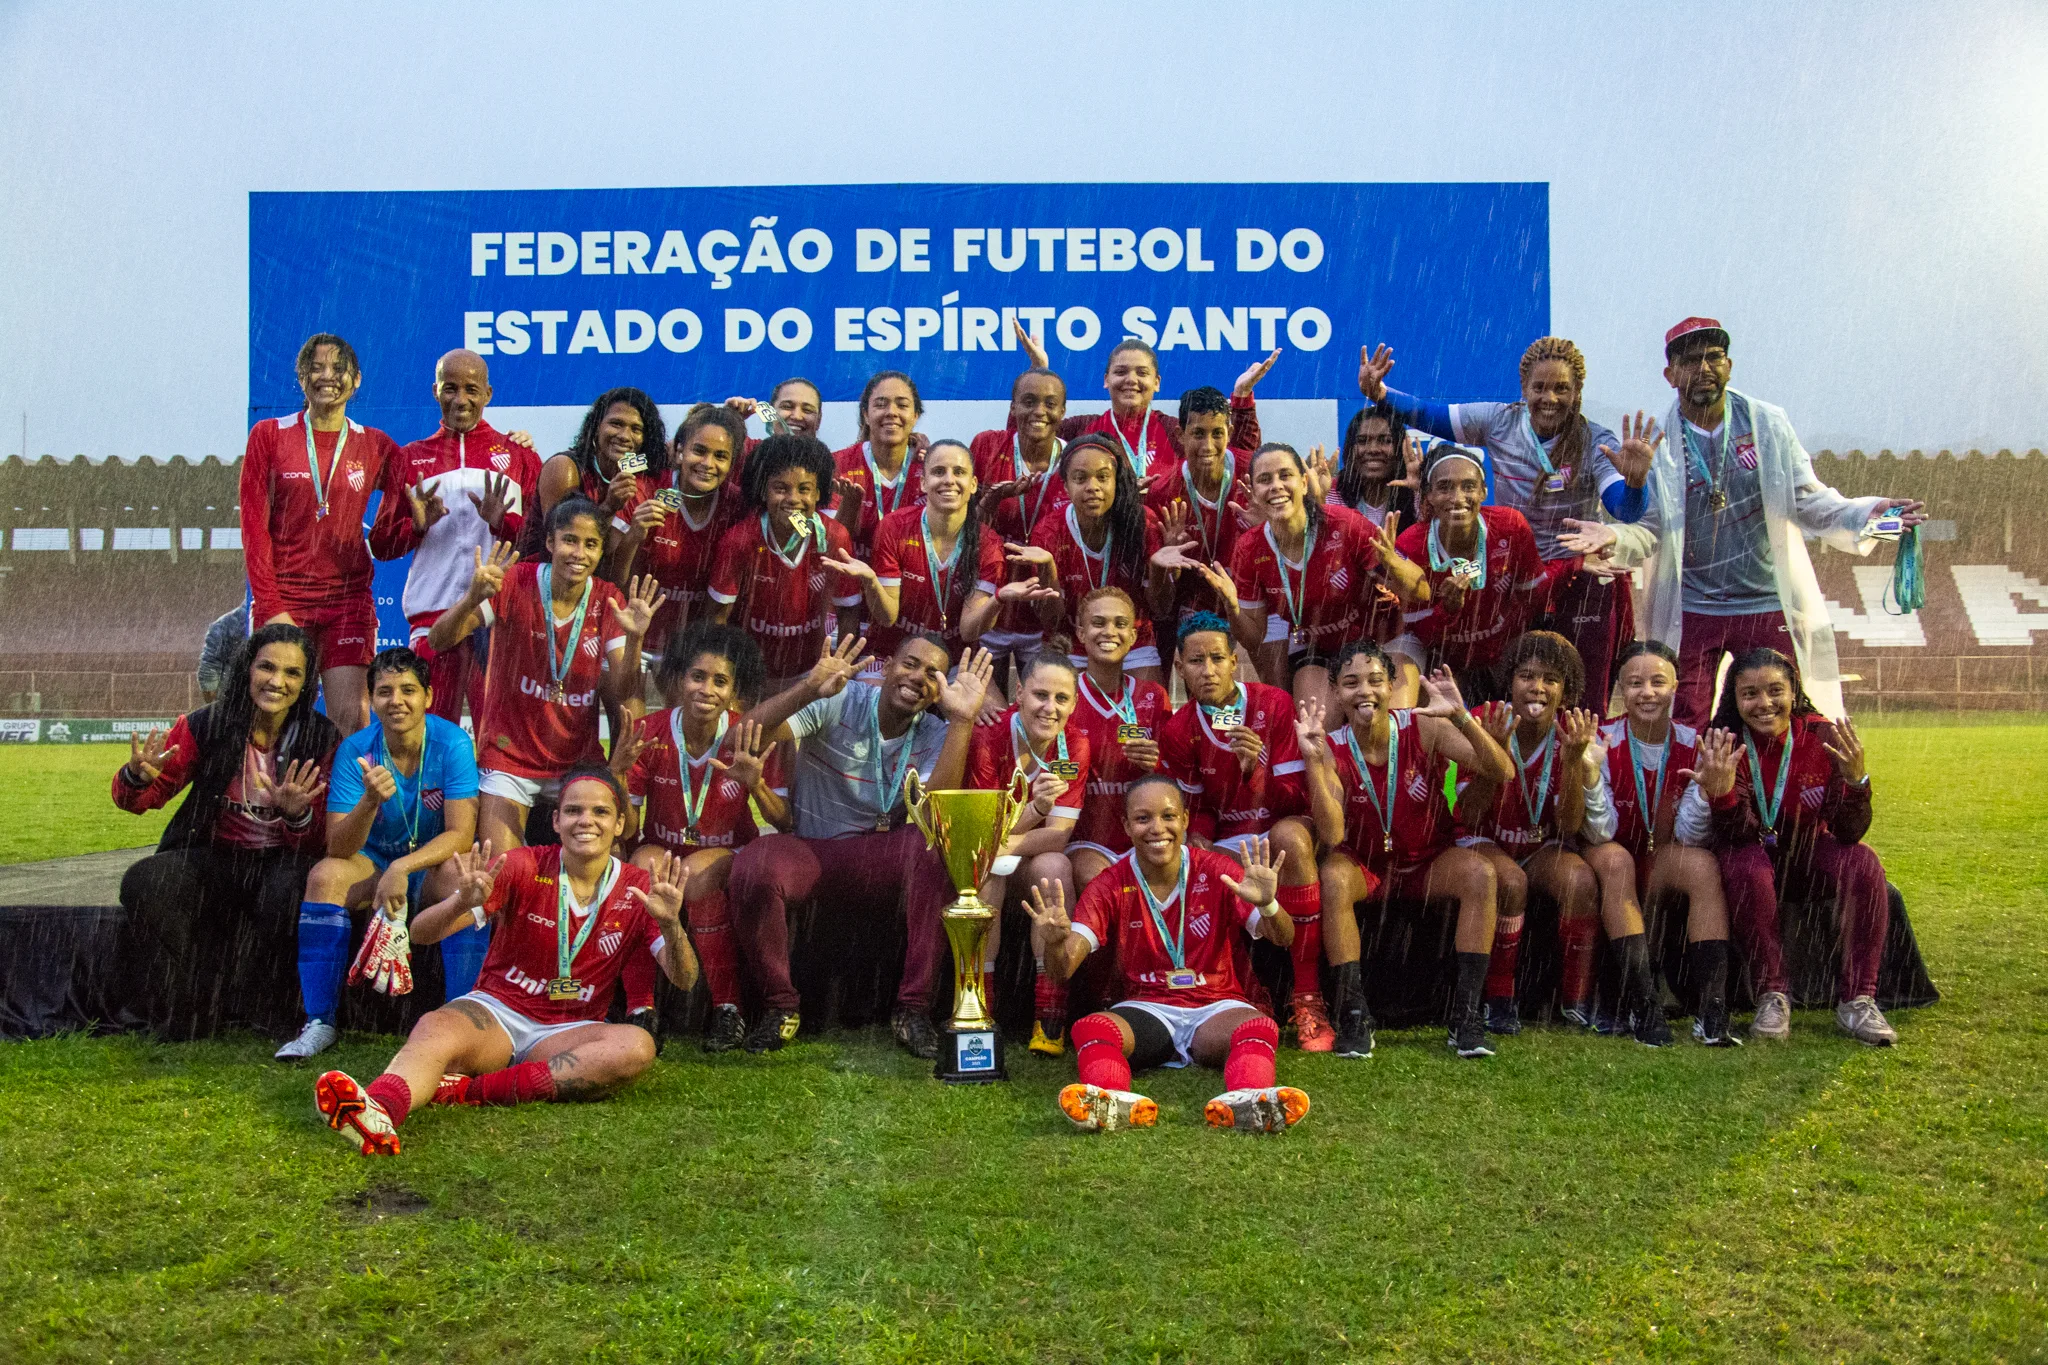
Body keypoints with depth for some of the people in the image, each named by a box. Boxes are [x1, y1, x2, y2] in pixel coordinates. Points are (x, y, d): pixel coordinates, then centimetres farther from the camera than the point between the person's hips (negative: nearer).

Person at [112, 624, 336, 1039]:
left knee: (287, 894, -35)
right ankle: (185, 1015, -10)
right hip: (214, 856, 2)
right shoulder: (206, 725, -5)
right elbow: (140, 800, 3)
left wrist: (298, 814, -28)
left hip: (282, 860, -1)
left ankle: (265, 1012, -10)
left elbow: (319, 841, -4)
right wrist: (138, 777, -22)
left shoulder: (321, 739, -5)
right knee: (143, 883, -26)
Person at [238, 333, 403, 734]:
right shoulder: (269, 435, 6)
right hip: (283, 599, -1)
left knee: (352, 718, -6)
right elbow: (255, 526, 1)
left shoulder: (376, 446, 9)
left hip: (349, 599, 1)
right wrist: (270, 606, -7)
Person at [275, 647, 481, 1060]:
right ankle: (319, 1023, -18)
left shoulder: (452, 743, -17)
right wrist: (370, 802, -38)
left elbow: (461, 835, -22)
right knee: (325, 875, -26)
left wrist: (402, 868, -36)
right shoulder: (354, 751, -12)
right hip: (374, 862, 2)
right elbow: (337, 849, -18)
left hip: (434, 861, -2)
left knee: (460, 874, -33)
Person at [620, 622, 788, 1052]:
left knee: (698, 873, -34)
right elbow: (626, 830, -11)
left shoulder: (750, 739, -12)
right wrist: (617, 772, -27)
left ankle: (727, 1009, -21)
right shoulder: (648, 734, -12)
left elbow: (785, 823, -13)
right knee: (644, 868, -33)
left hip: (728, 851, -1)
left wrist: (755, 783, -32)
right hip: (663, 845, 1)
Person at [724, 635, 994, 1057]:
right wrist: (808, 689, -34)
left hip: (883, 861, 2)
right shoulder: (837, 702, -5)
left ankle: (913, 1010, -21)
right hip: (810, 852, -1)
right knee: (752, 869, -34)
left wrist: (962, 721, -23)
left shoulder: (935, 735, 2)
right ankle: (779, 1006, -8)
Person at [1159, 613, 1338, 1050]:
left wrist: (1255, 767, -31)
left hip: (1284, 830, -2)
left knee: (1289, 836, -38)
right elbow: (1193, 809, 8)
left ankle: (1308, 999, -32)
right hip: (1226, 846, 3)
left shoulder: (1274, 705, -12)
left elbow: (1296, 800, -12)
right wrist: (1200, 847, -15)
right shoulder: (1178, 730, -3)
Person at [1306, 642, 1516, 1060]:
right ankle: (1353, 1014, -25)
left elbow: (1502, 773, -23)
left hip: (1429, 862, 1)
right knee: (1332, 877, -33)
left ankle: (1465, 1013, -22)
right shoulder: (1332, 749, -13)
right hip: (1365, 865, 0)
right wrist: (1312, 760, -35)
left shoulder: (1423, 727, -13)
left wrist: (1461, 718, -37)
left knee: (1482, 875, -29)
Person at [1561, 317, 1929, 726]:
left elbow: (1808, 500, 2)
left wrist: (1865, 513, -16)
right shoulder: (1657, 442, 0)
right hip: (1689, 612, -1)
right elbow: (1649, 527, -2)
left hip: (1769, 606, 1)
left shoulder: (1768, 424, 3)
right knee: (1684, 731, 1)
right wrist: (1614, 538, -25)